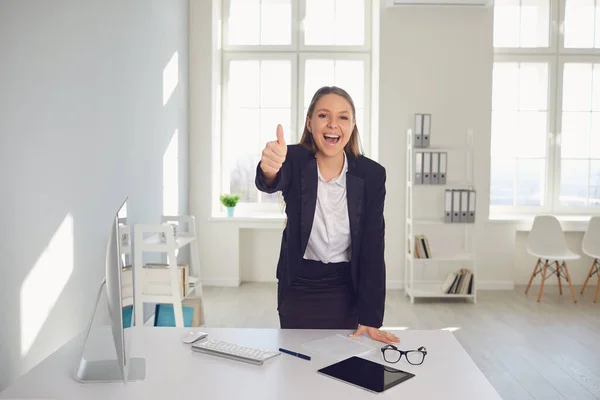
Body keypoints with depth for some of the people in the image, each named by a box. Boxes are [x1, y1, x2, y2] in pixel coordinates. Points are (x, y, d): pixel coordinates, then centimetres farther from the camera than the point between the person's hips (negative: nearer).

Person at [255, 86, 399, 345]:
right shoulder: (295, 160, -14)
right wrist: (269, 171, -63)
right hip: (298, 291, 0)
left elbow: (373, 248, -11)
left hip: (346, 292, 1)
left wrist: (370, 317, -14)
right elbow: (271, 183, -38)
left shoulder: (371, 174, -12)